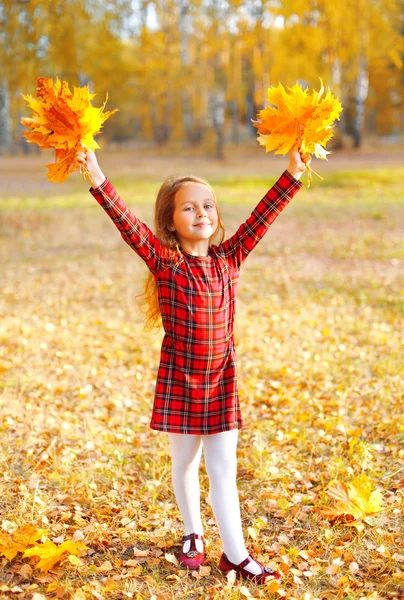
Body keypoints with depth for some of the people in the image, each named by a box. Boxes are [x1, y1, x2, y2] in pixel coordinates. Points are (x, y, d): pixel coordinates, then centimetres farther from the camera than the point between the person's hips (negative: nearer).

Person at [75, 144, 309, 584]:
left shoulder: (228, 258, 0)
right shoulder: (164, 261, -9)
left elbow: (261, 217, -1)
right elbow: (128, 225, -21)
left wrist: (293, 175, -6)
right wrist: (98, 181, -31)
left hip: (221, 378, 2)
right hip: (179, 378, -1)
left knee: (223, 468, 3)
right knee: (185, 462, 15)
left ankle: (235, 554, 9)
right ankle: (193, 534, 36)